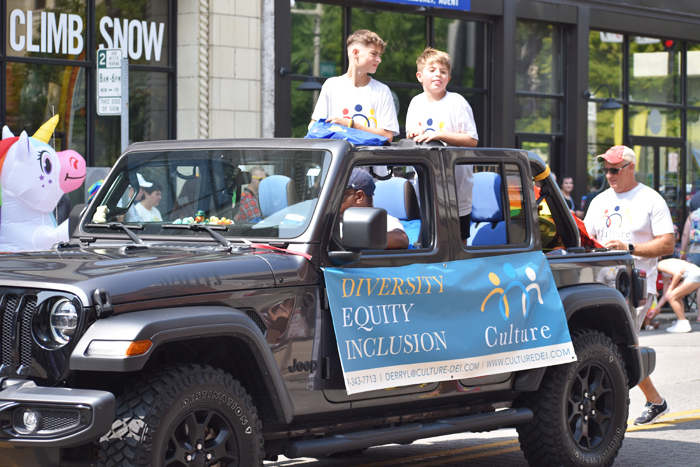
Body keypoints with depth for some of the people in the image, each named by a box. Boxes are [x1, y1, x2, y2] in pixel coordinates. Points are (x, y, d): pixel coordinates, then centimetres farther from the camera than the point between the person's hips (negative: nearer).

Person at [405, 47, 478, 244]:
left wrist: (439, 135, -19)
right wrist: (413, 135, -7)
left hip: (455, 181, -5)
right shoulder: (416, 103, 10)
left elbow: (472, 140, -12)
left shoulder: (457, 102, -7)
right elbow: (410, 137, 17)